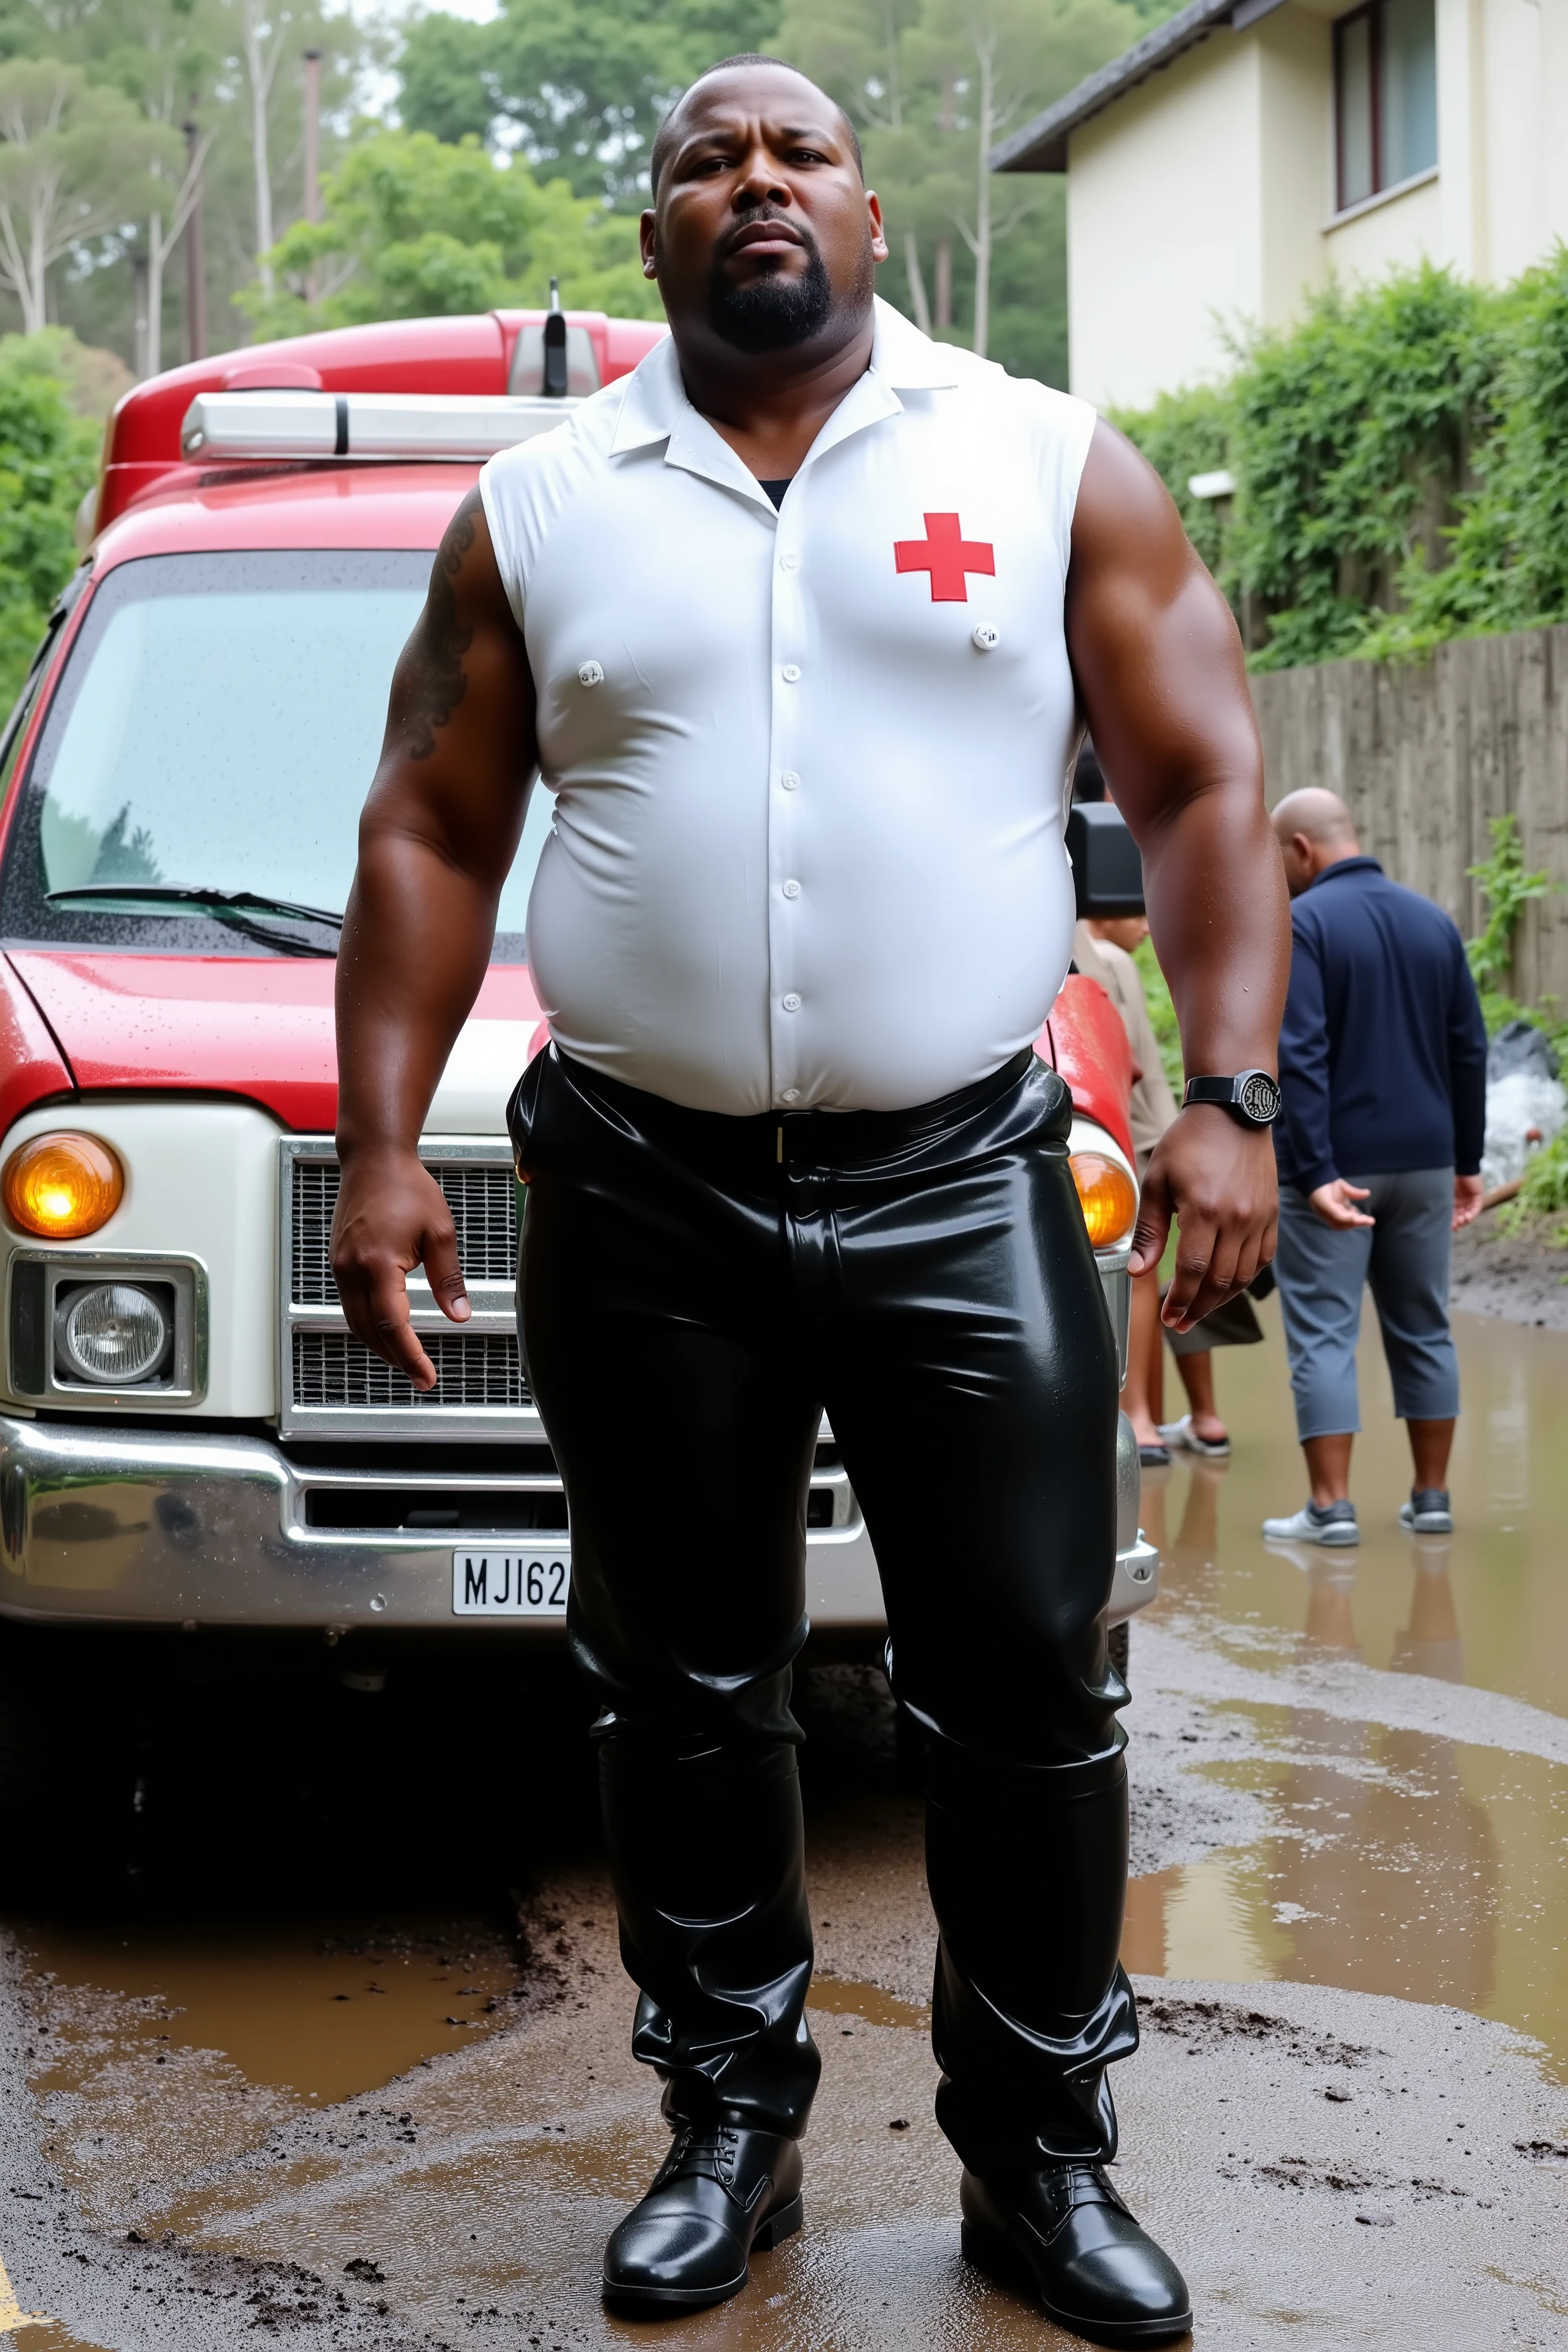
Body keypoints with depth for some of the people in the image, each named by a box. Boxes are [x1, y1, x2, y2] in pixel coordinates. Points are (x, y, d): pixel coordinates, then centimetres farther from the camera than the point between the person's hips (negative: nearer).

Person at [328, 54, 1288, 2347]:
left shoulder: (1051, 466, 5)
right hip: (647, 1206, 1)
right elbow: (428, 836, 8)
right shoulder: (539, 507, 8)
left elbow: (1206, 788, 2)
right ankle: (731, 2127, 25)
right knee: (683, 1693, 9)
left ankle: (1042, 2155, 16)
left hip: (967, 1191, -1)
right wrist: (379, 1145, -1)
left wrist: (1230, 1096, -9)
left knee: (1029, 1688, 1)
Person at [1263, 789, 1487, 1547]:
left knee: (1323, 1334, -3)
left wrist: (1314, 1171, -20)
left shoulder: (1300, 923, -10)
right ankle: (1431, 1497, 17)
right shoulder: (1433, 921, 10)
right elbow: (1469, 1049, 11)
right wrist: (1467, 1161, 15)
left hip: (1333, 1166, -6)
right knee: (1422, 1328, 13)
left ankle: (1330, 1506, -6)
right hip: (1423, 1163, 6)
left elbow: (1298, 1056, -18)